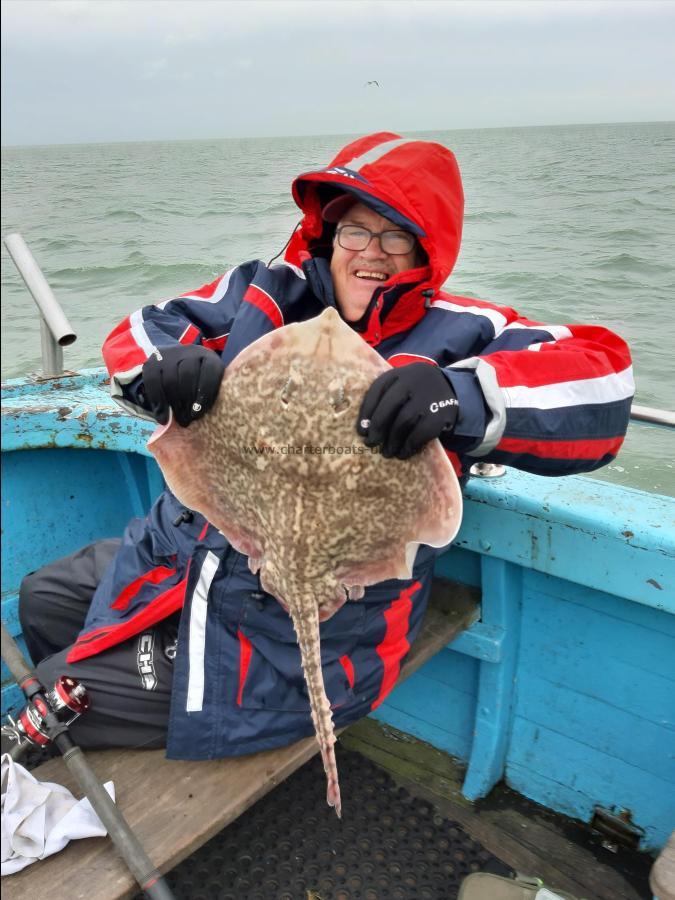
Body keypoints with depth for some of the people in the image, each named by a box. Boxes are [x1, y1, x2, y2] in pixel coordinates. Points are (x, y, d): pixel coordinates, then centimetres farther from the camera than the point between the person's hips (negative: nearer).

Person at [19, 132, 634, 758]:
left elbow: (601, 382, -24)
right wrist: (166, 366, -21)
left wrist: (464, 395, -44)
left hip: (301, 635, -6)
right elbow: (143, 329, 5)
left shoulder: (456, 337, -12)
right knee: (43, 599, 22)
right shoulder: (271, 292, 2)